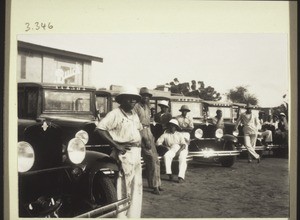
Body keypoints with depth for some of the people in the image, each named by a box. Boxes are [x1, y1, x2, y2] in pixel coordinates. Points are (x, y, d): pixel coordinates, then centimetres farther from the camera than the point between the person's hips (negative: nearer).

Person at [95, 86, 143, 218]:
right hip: (123, 154, -8)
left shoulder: (134, 115, 14)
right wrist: (116, 145, -19)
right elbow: (100, 129, -19)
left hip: (136, 153, 9)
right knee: (122, 187, -5)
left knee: (136, 187, 14)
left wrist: (139, 144, 13)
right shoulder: (115, 114, -11)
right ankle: (121, 216, 5)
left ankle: (133, 215, 27)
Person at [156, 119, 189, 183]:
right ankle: (169, 173, -29)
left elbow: (184, 144, -8)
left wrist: (179, 151, -26)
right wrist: (165, 146, -13)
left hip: (182, 149, -1)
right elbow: (158, 142, 3)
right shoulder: (165, 134, 6)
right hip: (172, 149, 1)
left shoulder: (179, 135, 4)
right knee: (166, 156, -31)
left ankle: (181, 176, -36)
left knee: (182, 159, -30)